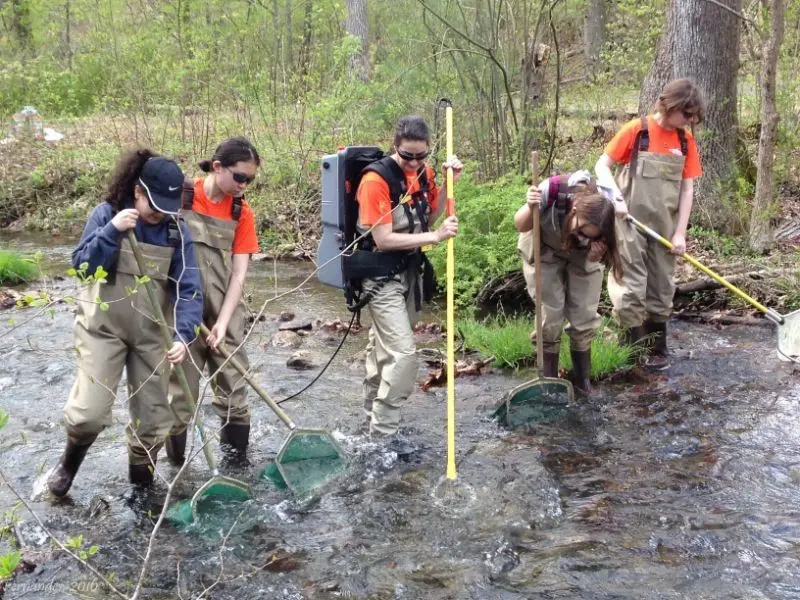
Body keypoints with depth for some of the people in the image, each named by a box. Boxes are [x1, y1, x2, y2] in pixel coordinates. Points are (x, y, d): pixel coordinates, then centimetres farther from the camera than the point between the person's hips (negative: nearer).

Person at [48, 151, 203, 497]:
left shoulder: (177, 232, -7)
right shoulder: (106, 214, -9)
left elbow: (188, 289, -11)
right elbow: (81, 265, -14)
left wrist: (183, 334, -26)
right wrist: (112, 231, -28)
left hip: (152, 334, 2)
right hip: (102, 328, -2)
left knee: (153, 418, 5)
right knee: (89, 412, -10)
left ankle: (141, 485, 28)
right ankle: (69, 462, 23)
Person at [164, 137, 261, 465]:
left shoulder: (242, 213, 2)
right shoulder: (181, 198, -7)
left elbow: (239, 272, -1)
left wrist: (223, 322, -10)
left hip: (224, 313, 3)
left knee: (234, 390, 4)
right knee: (180, 391, 3)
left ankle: (237, 462, 18)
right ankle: (175, 466, 18)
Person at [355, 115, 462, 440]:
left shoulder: (423, 171, 0)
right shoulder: (376, 179, -22)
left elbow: (429, 217, 6)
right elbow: (383, 240, -23)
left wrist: (448, 183, -7)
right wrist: (436, 236, -26)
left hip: (411, 272, 7)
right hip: (383, 277, -7)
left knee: (384, 345, 21)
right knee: (403, 352, -13)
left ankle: (373, 411, 39)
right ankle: (383, 434, -4)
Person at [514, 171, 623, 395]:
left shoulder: (600, 218, -34)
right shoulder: (552, 191, -40)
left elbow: (594, 257, -19)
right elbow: (521, 227, -22)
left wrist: (596, 252, -43)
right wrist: (531, 209, -45)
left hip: (581, 256, 1)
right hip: (544, 250, -1)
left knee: (585, 316, 1)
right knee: (550, 314, -5)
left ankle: (582, 378, 20)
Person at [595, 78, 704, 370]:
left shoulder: (686, 140, 4)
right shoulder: (636, 130, -8)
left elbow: (687, 188, 5)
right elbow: (602, 166, -5)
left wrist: (680, 233, 0)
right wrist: (616, 197, -21)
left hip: (665, 225, 5)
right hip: (631, 222, -4)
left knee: (661, 286, 10)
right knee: (631, 285, -4)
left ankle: (657, 348, 20)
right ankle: (633, 347, 5)